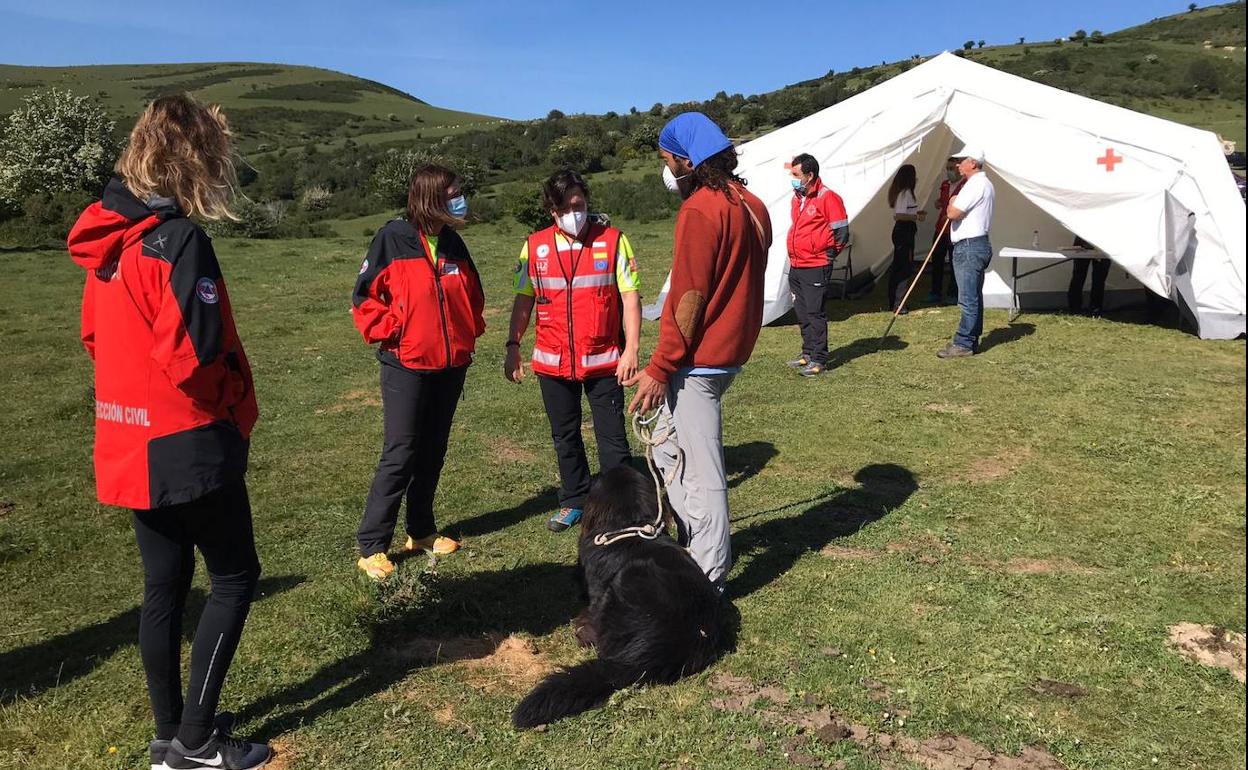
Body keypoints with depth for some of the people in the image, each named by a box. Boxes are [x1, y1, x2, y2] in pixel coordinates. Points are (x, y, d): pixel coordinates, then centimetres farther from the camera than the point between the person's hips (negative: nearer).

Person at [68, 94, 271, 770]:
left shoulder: (110, 239, 9)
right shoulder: (179, 239, -18)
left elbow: (95, 337, 16)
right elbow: (197, 353, -25)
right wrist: (238, 406, -8)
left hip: (131, 444, 8)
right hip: (187, 446, -8)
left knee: (164, 585, 16)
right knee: (235, 576, 6)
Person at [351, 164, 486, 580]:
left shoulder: (453, 243, 8)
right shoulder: (393, 238, -10)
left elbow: (472, 293, 20)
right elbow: (365, 296, -7)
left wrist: (471, 331, 7)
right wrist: (390, 332, -14)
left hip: (451, 366, 6)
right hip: (407, 366, -6)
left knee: (433, 451, 13)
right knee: (399, 455, -5)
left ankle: (421, 531, 27)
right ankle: (371, 546, 5)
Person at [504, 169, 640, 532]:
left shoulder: (613, 241, -5)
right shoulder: (534, 246, 2)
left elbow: (630, 298, -6)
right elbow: (523, 300, 8)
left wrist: (631, 349, -12)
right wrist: (513, 346, 2)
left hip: (604, 361, -3)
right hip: (553, 362, 3)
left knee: (612, 437, 2)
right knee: (565, 436, 14)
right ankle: (574, 502, 29)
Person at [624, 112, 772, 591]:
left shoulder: (701, 210, -16)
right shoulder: (750, 204, 11)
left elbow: (691, 299, -20)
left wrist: (659, 368, -17)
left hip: (697, 359, -9)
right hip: (731, 350, 9)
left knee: (700, 472, 0)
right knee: (669, 448, 22)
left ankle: (708, 581, 11)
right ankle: (691, 540, 31)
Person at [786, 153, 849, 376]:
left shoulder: (827, 197, -11)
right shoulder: (797, 198, 13)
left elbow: (842, 233, -11)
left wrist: (828, 255, -3)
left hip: (815, 268, -8)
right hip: (795, 266, 8)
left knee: (815, 313, -5)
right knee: (801, 312, 13)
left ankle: (818, 360, 2)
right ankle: (808, 353, 25)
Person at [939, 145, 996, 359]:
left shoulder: (975, 185, -15)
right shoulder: (985, 184, 20)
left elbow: (953, 213, -20)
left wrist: (952, 202, -2)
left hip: (969, 247, -11)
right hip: (977, 245, 11)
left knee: (968, 299, -9)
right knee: (974, 298, 13)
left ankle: (963, 344, -7)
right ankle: (972, 341, 19)